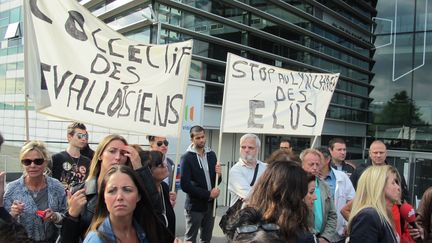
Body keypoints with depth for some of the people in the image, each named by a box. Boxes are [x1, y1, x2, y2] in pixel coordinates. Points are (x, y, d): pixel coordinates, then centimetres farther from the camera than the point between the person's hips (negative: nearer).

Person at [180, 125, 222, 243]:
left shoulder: (211, 154, 7)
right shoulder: (187, 158, -10)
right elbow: (185, 185, -18)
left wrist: (219, 175, -10)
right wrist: (208, 194, -18)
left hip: (210, 204, 5)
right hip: (195, 205, -5)